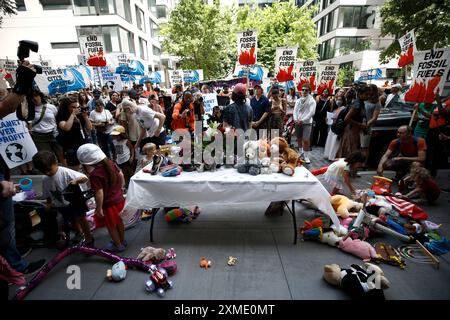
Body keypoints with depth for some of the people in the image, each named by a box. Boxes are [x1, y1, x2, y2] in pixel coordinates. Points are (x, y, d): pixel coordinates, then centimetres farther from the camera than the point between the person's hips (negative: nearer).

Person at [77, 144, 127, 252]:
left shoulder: (95, 175, -27)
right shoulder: (110, 163, -7)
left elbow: (99, 193, -27)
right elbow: (121, 175, 5)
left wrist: (99, 209, -17)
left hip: (108, 204, -7)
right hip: (119, 198, 7)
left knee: (111, 226, 16)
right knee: (118, 221, 26)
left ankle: (118, 245, 34)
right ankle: (122, 240, 44)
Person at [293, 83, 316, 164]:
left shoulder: (312, 101, -3)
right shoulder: (298, 100, 11)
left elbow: (311, 112, -11)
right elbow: (295, 110, 6)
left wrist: (302, 120, -18)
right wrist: (295, 119, -12)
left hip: (307, 123, -4)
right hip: (298, 122, 4)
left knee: (306, 140, -9)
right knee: (299, 138, 14)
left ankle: (306, 156, 1)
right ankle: (300, 152, 32)